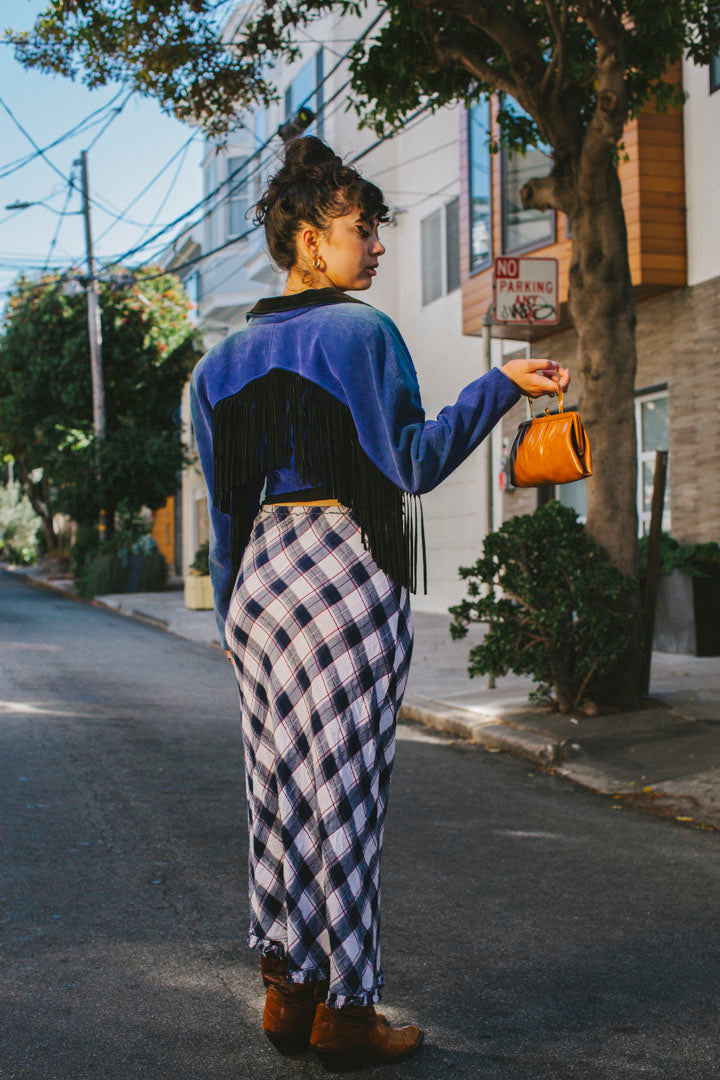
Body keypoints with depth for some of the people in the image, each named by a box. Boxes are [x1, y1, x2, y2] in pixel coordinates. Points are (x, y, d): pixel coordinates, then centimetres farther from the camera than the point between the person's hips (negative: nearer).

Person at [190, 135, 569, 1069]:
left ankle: (288, 990, 17)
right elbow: (415, 465, -11)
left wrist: (231, 613, 18)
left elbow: (227, 505, 13)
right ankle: (346, 1010, 8)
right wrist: (501, 385, -9)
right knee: (346, 788, -1)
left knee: (280, 783, 11)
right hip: (348, 576, -6)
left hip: (262, 572, 7)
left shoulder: (231, 357, 13)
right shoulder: (361, 331, -6)